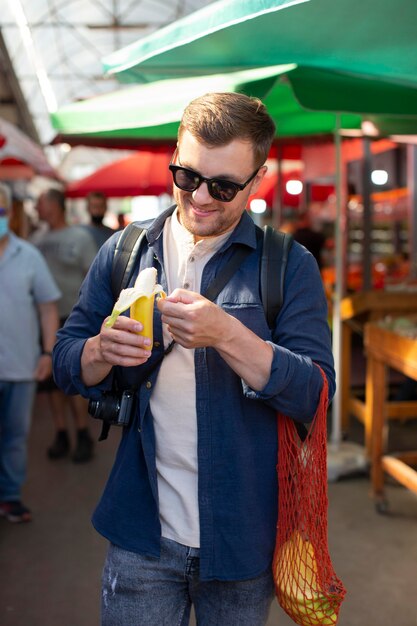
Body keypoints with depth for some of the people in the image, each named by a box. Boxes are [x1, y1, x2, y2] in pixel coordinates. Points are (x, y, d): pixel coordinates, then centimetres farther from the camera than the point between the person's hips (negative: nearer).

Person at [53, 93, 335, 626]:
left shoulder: (290, 267, -6)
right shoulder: (122, 253, 2)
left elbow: (316, 396, -12)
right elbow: (65, 364, 4)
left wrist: (227, 335, -27)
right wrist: (103, 350, -19)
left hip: (244, 540, -1)